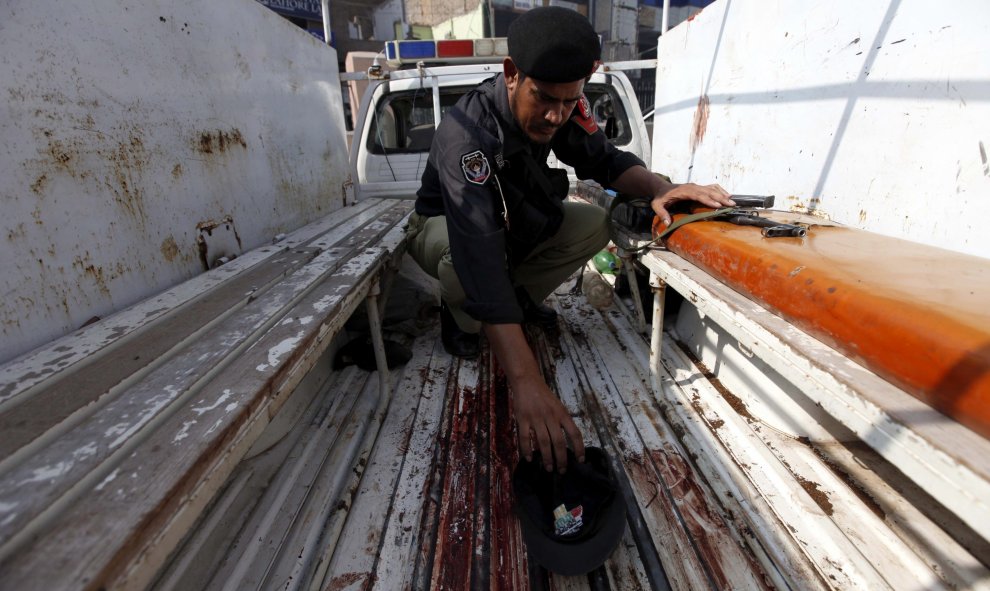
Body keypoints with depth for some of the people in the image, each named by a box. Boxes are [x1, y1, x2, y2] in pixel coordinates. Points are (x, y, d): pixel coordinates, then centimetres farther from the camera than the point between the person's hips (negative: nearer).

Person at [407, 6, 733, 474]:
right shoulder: (465, 135, -38)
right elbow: (480, 255, -49)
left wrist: (661, 189, -31)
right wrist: (525, 382, -56)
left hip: (516, 222, 5)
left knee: (597, 224, -16)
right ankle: (460, 314, -4)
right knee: (464, 259, -40)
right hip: (442, 227, -5)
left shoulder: (561, 108, -17)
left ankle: (520, 297, 4)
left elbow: (604, 160, -7)